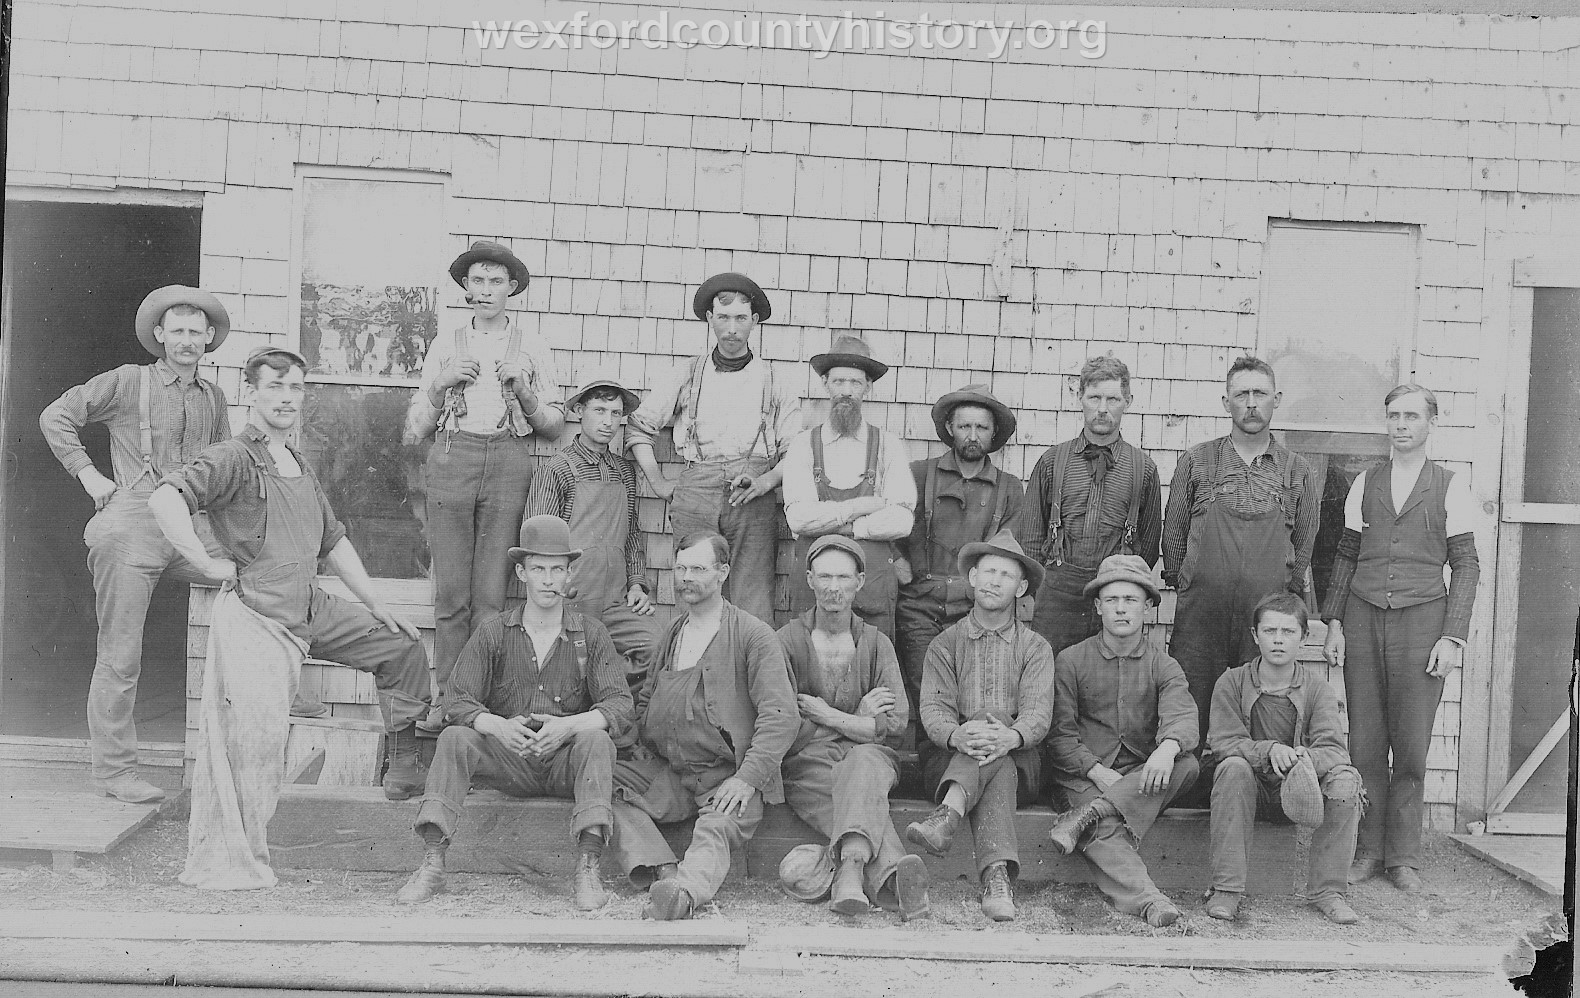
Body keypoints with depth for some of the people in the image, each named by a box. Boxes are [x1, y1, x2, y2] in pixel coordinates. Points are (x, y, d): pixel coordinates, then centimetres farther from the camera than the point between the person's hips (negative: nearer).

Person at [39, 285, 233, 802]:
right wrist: (87, 474, 2)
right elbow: (55, 417, 8)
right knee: (120, 655, -1)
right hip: (131, 525, -4)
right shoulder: (127, 382, 2)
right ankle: (113, 769, 9)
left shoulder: (213, 397, 15)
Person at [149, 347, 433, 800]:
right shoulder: (233, 458, -7)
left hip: (318, 609, 8)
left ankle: (404, 767, 11)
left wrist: (376, 605, 21)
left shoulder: (300, 465, 21)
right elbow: (164, 498, -24)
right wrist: (207, 563, -21)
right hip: (266, 612, -8)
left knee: (404, 648, 8)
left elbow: (334, 541, 26)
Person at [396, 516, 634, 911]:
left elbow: (621, 706, -10)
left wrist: (568, 725, -30)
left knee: (596, 739, -31)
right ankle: (432, 865, -29)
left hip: (567, 760, -1)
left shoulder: (591, 634, -1)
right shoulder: (493, 633, 2)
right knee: (454, 738, -24)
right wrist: (498, 726, -28)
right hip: (508, 761, 1)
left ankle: (588, 869, -36)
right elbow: (456, 701, -6)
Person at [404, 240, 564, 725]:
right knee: (451, 591, -3)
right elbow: (416, 430, 16)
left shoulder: (533, 350, 13)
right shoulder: (444, 346, 16)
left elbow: (555, 429, 12)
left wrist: (524, 391, -4)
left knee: (490, 594, -6)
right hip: (451, 462, 1)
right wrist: (442, 385, 0)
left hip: (508, 464, -1)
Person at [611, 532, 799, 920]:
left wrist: (747, 778, -19)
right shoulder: (672, 633, 19)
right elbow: (645, 698, 27)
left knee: (717, 830, -34)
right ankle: (663, 871, -34)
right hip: (666, 772, 6)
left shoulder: (754, 636, -1)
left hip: (729, 778, -5)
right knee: (605, 783, -20)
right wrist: (645, 749, 7)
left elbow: (780, 714, -9)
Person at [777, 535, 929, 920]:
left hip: (868, 754, 1)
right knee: (863, 792, -35)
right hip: (807, 761, -1)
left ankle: (851, 867, -59)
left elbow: (896, 722, 5)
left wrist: (828, 716, -3)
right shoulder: (788, 640, 8)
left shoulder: (876, 643, 14)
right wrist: (859, 718, 0)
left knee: (864, 764, -37)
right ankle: (891, 876, -57)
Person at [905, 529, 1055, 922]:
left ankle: (947, 816, -57)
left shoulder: (1034, 647, 12)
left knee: (996, 757, -35)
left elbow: (1038, 713, -5)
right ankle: (998, 876, -54)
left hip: (1019, 762, 0)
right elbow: (933, 709, -2)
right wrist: (957, 735, -29)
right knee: (996, 771, -35)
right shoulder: (945, 644, 13)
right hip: (952, 760, 0)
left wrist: (1010, 737, -32)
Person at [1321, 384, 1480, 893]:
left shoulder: (1451, 487, 4)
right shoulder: (1365, 483, 12)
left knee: (1411, 746, -1)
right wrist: (1333, 622, 6)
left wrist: (1452, 637, -5)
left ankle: (1403, 856, 11)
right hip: (1363, 618, 2)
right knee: (1365, 742, 2)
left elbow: (1466, 566, 3)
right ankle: (1368, 850, 11)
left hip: (1421, 621, -2)